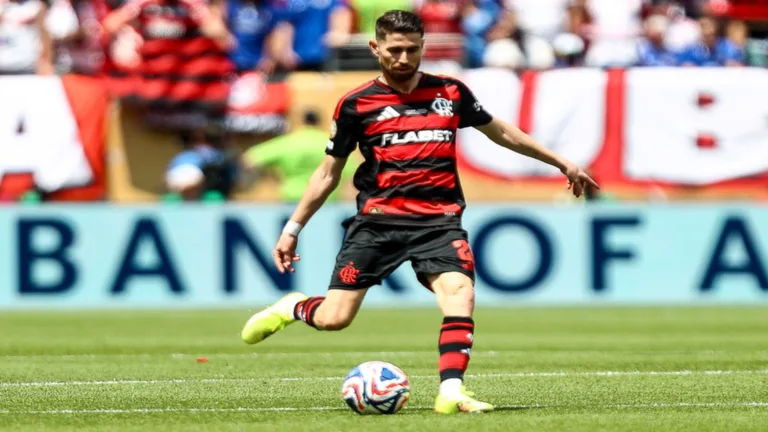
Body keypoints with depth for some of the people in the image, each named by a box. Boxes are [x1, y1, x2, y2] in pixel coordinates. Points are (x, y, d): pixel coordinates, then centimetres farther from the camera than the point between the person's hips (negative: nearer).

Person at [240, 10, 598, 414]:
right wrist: (292, 228, 10)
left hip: (439, 220, 1)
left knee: (459, 291, -25)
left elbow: (502, 132, 23)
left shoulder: (450, 93, 9)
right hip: (377, 220, -1)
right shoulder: (356, 104, 3)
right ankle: (294, 307, 27)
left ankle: (451, 392, -26)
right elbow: (329, 172, 12)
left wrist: (563, 164, 25)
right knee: (333, 318, -7)